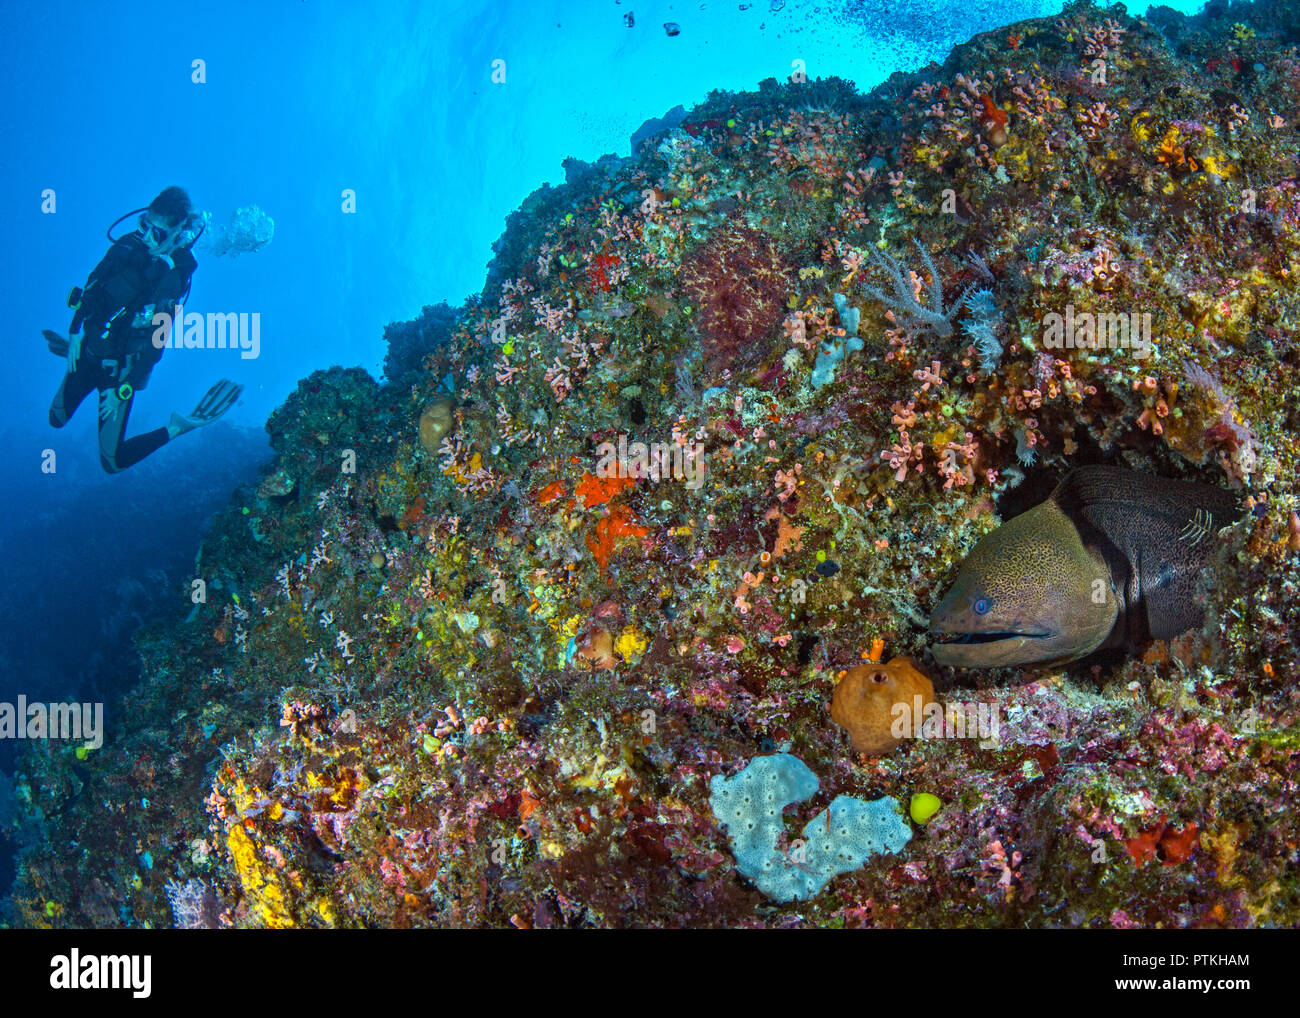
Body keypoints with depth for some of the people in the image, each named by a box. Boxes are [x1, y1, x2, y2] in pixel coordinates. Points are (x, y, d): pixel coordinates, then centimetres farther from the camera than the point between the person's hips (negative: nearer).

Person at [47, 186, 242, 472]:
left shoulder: (174, 280, -26)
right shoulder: (129, 245, -12)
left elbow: (155, 344, -21)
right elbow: (91, 286, 4)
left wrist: (123, 390, -18)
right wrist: (75, 333, 4)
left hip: (119, 369, -5)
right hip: (87, 351, 5)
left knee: (112, 462, -4)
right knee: (57, 418, 26)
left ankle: (177, 427, 7)